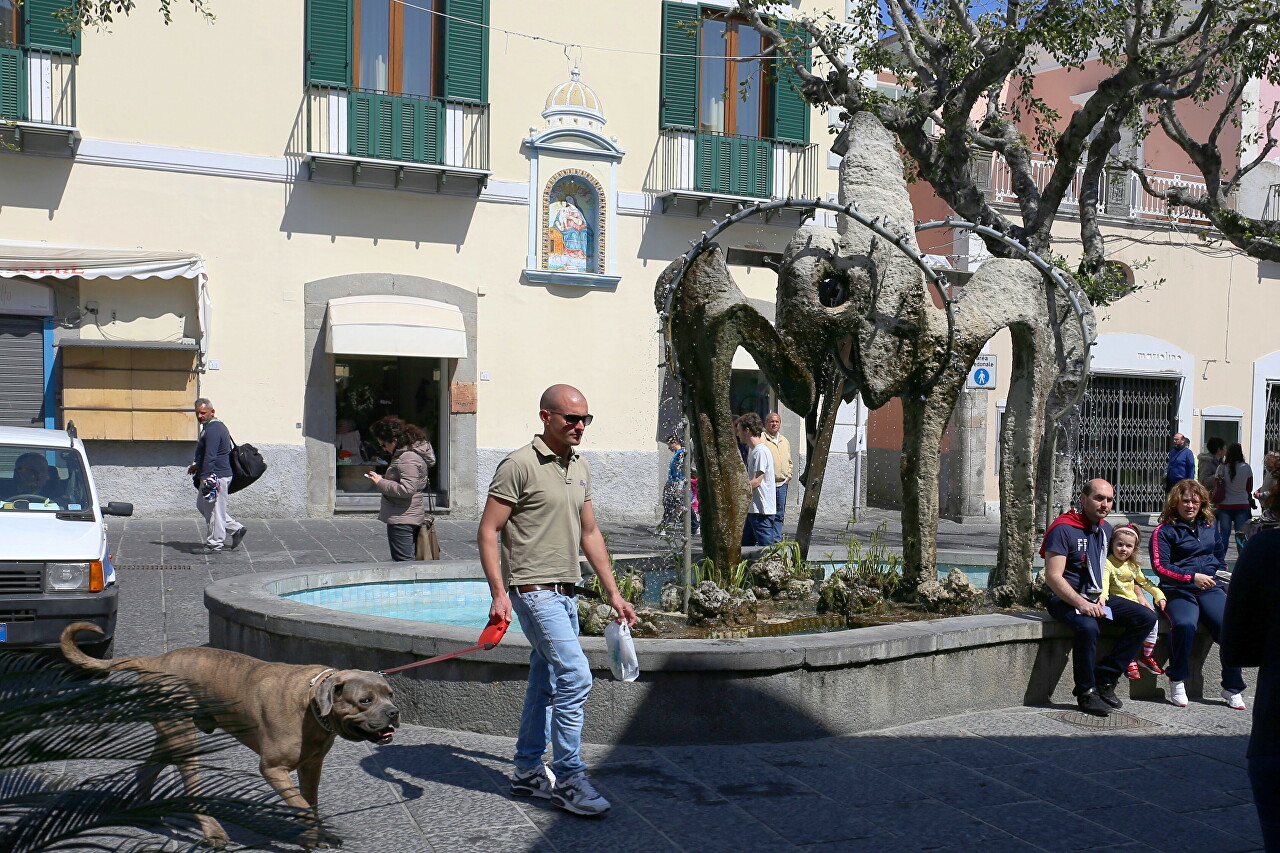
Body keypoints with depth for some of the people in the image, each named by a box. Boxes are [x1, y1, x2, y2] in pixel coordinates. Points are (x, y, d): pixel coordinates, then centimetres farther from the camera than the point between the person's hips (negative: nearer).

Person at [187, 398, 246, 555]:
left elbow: (210, 456, -25)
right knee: (202, 505, 19)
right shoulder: (217, 426, 17)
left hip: (216, 476, -11)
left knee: (213, 510, -3)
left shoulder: (213, 430, -18)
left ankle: (214, 545, 5)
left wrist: (205, 477, -28)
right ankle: (235, 529, 20)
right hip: (216, 475, 11)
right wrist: (197, 466, 25)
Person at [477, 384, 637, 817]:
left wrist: (613, 592, 16)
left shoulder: (579, 467, 13)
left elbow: (589, 533, 19)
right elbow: (487, 532, -12)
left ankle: (528, 772, 26)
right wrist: (499, 595, -19)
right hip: (534, 589, -8)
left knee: (546, 681, 14)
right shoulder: (519, 465, -11)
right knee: (575, 675, -14)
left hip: (566, 592, 8)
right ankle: (568, 778, -3)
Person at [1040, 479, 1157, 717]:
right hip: (1066, 599, -8)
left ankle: (1105, 679, -7)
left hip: (1098, 597, 8)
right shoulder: (1064, 528, -12)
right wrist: (1082, 604, -29)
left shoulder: (1106, 529, 13)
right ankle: (1086, 692, -16)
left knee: (1146, 617, -7)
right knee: (1088, 627, -37)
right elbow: (1053, 577, -19)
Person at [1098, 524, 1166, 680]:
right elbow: (1104, 581, -22)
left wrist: (1159, 595, 15)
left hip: (1133, 601, 7)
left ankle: (1147, 656, 3)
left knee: (1153, 619, -13)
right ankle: (1130, 660, -20)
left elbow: (1145, 582, 27)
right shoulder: (1108, 563, -6)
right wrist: (1103, 596, -41)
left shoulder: (1133, 566, 18)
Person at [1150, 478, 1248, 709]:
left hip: (1210, 588, 4)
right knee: (1184, 624, -34)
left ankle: (1232, 689, -8)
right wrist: (1192, 577, -16)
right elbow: (1160, 566, -7)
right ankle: (1177, 683, -16)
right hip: (1178, 590, -4)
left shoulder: (1208, 526, 18)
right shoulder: (1164, 531, 2)